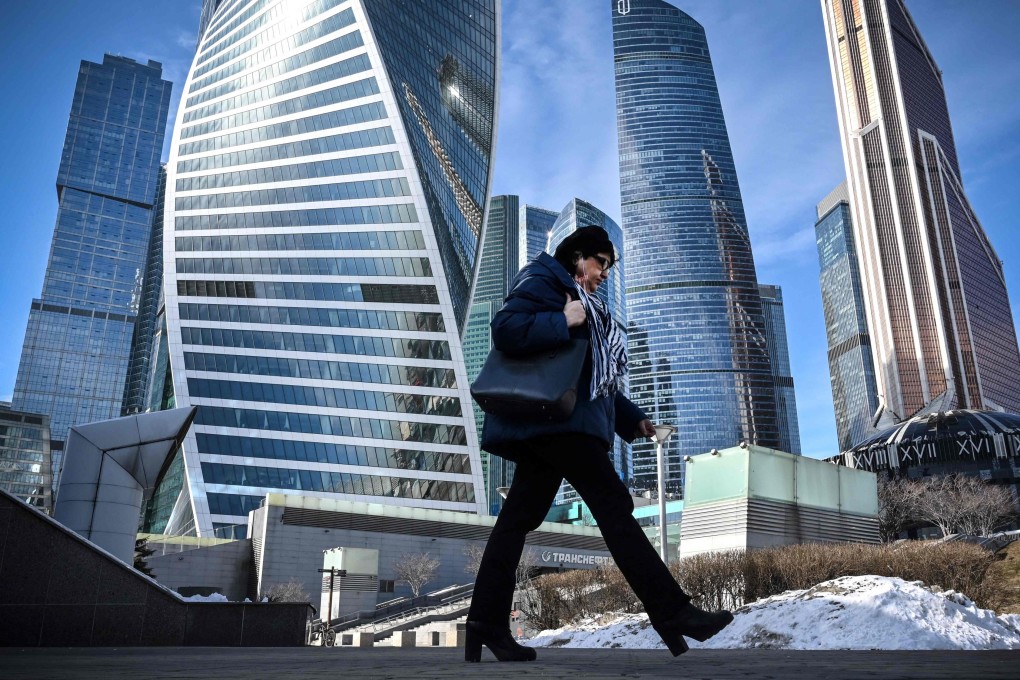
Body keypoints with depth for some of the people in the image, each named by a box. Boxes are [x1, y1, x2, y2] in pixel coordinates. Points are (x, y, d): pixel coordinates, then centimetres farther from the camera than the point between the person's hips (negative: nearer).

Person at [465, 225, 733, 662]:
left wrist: (632, 419, 21)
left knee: (518, 517, 5)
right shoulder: (542, 281, 0)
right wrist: (563, 323, -18)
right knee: (612, 504, -11)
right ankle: (671, 612, -9)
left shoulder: (582, 303, 28)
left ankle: (486, 625, 8)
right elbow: (506, 330, -18)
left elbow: (595, 380, 27)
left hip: (556, 421, 10)